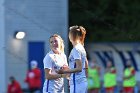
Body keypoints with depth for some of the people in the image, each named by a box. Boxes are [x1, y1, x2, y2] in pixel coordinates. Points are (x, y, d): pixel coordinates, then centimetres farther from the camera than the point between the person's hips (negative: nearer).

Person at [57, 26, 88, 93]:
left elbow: (79, 68, -19)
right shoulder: (82, 48, 15)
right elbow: (86, 66, 23)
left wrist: (64, 71, -18)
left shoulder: (76, 49, -12)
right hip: (83, 82, 9)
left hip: (77, 83, -9)